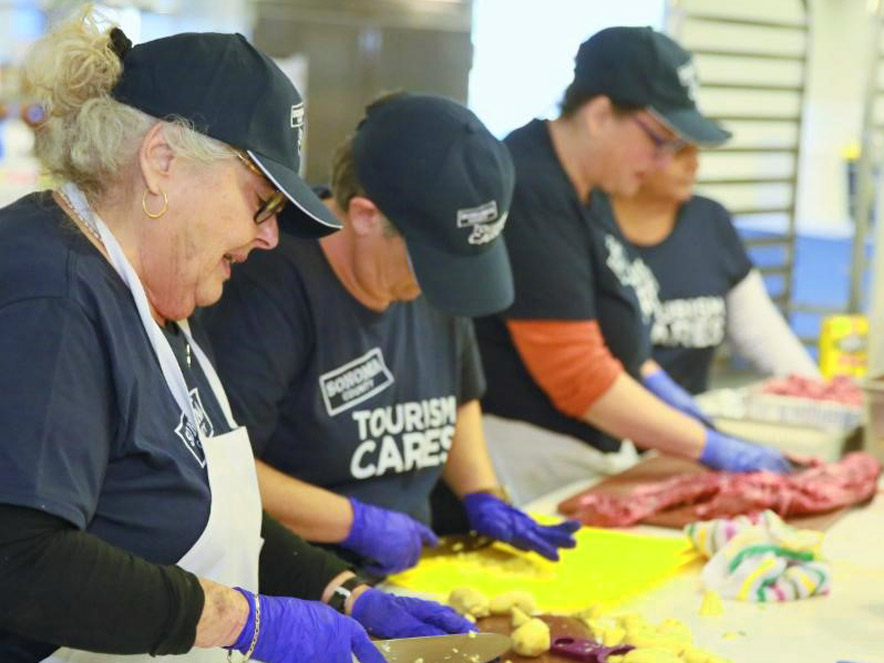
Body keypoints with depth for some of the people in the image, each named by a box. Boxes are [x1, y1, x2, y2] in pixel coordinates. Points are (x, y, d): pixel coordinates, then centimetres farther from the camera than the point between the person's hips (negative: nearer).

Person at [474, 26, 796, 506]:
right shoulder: (533, 196, -20)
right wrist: (711, 447, -16)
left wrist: (657, 385, 11)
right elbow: (577, 376, -22)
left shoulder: (578, 189, 10)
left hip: (583, 455, 10)